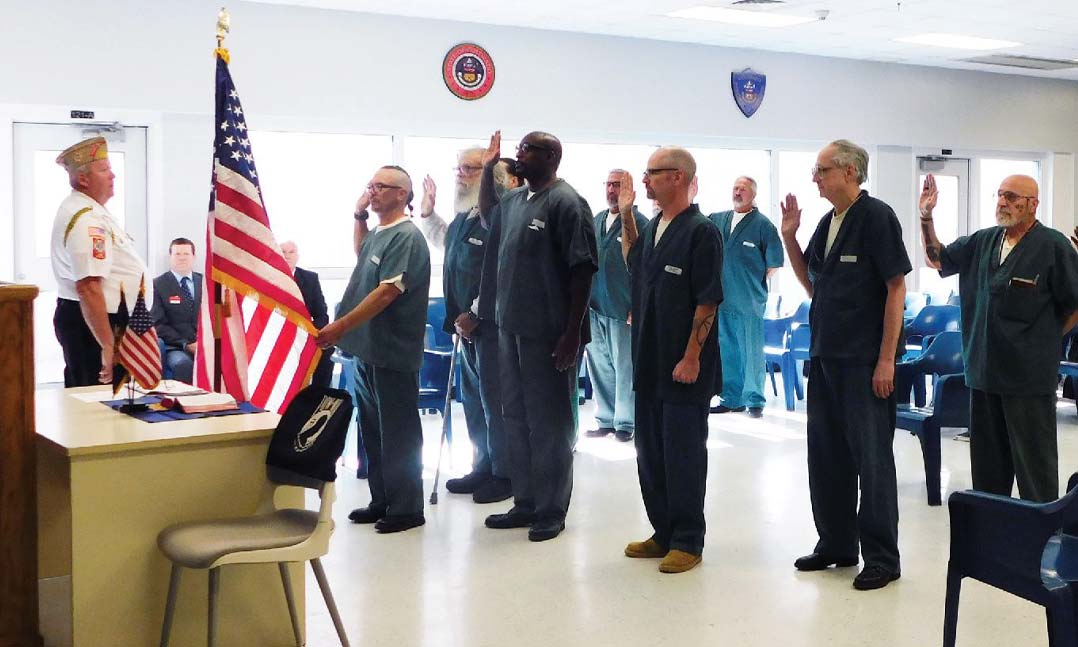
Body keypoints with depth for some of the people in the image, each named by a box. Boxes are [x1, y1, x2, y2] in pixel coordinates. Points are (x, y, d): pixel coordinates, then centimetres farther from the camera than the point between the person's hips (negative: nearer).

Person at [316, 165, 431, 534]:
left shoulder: (406, 237, -14)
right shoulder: (378, 233, 14)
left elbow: (386, 292, -22)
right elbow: (362, 256, 38)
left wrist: (341, 327, -24)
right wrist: (359, 217, 24)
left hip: (392, 354, -9)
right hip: (367, 350, 9)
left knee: (398, 434, -1)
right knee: (373, 430, 15)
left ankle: (407, 509, 8)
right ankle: (381, 501, 25)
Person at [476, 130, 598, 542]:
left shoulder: (566, 202, -11)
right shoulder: (514, 200, 13)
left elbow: (582, 270, -16)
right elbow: (487, 211, 37)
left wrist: (573, 333, -19)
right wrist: (488, 168, 21)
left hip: (547, 333, -8)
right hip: (511, 326, 8)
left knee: (548, 422, 2)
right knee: (516, 417, 15)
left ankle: (552, 511, 14)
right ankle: (526, 502, 27)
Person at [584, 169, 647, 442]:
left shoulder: (639, 223, -7)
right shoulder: (596, 221, 13)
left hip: (622, 310, -6)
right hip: (594, 307, 6)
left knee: (625, 368, 3)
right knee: (599, 367, 11)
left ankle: (625, 422, 13)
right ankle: (606, 420, 21)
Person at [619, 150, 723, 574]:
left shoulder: (700, 232, -12)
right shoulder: (653, 229, 11)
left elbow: (707, 301, -15)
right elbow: (634, 265, 30)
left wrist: (691, 358, -19)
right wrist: (625, 215, 21)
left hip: (684, 367, -8)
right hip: (649, 363, 8)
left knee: (683, 454, 0)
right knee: (650, 451, 13)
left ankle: (688, 542, 11)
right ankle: (664, 533, 25)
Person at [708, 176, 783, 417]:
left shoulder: (763, 224, -4)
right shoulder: (718, 220, 9)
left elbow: (774, 263, -2)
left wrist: (756, 282, 1)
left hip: (750, 302, -5)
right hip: (723, 299, 5)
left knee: (752, 352, 0)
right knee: (727, 352, 11)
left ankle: (754, 400, 8)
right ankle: (731, 398, 21)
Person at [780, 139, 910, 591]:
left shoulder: (876, 216, -10)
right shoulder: (827, 223, 12)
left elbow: (897, 288, -14)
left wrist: (886, 359, -18)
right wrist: (789, 237, 6)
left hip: (865, 361, -8)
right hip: (826, 357, 8)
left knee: (871, 458, -1)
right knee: (826, 454, 13)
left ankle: (882, 558, 8)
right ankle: (837, 545, 26)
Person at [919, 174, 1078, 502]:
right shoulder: (982, 241, 9)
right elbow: (937, 259, 17)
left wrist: (1045, 340, -3)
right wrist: (926, 217, 4)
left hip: (1029, 377, -6)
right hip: (984, 371, 6)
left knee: (1034, 464, 2)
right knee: (988, 463, 16)